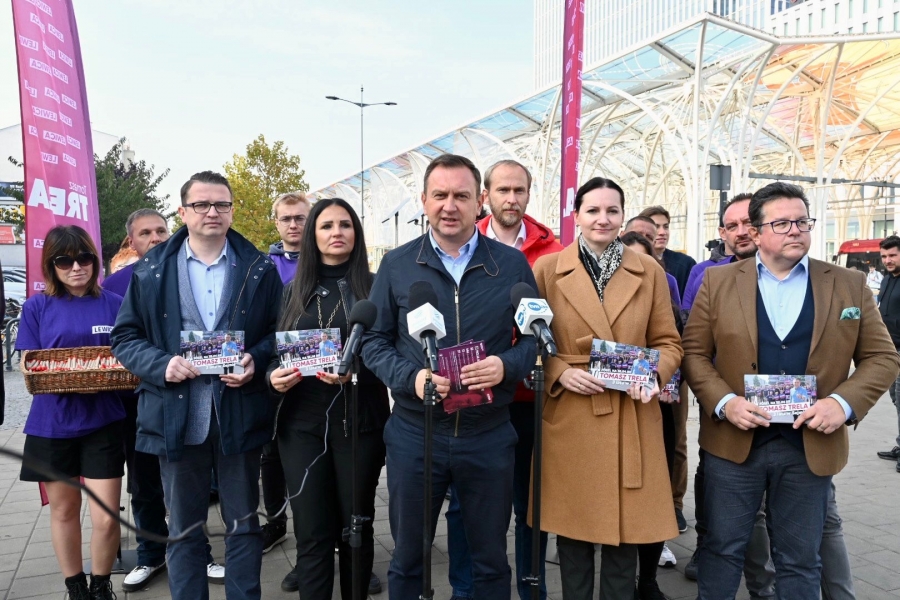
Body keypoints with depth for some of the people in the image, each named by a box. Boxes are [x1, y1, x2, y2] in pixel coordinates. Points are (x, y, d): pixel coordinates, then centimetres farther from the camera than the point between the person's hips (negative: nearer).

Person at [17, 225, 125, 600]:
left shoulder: (114, 304, 0)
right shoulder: (36, 307, 0)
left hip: (103, 423, -1)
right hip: (52, 424, 1)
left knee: (106, 518, -2)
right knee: (63, 511, 16)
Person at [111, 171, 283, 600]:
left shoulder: (259, 269, 3)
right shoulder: (151, 270, 4)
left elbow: (281, 331, 6)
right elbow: (125, 337, 4)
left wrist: (255, 360, -13)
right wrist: (162, 364, -14)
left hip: (240, 415, 0)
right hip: (176, 417, 1)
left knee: (243, 523, 13)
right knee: (183, 529, 14)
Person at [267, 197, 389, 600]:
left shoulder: (374, 288, 0)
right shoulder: (294, 291, 9)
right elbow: (275, 352, 12)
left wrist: (355, 370, -21)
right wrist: (274, 375, -9)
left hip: (360, 421, -1)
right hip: (302, 422, 2)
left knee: (355, 526, 11)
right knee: (311, 532, 4)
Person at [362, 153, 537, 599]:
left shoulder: (512, 265, 0)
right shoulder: (396, 265, 0)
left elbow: (535, 337, 4)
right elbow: (373, 340, 2)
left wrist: (505, 365, -17)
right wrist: (411, 377, -16)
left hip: (489, 436, 0)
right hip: (414, 434, 0)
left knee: (490, 558, 17)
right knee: (407, 558, 17)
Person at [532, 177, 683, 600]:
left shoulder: (649, 271, 5)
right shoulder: (547, 269, 0)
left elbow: (668, 342, 8)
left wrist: (654, 373, -11)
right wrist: (559, 373, -14)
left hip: (631, 420, 1)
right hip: (568, 419, -1)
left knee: (625, 533, 9)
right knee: (572, 526, 10)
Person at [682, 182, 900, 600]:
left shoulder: (849, 285, 4)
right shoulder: (718, 281, 1)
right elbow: (694, 351, 0)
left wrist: (844, 402, -13)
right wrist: (723, 402, -15)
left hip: (811, 445, 1)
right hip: (734, 440, -1)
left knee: (800, 560, 15)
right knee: (723, 548, 11)